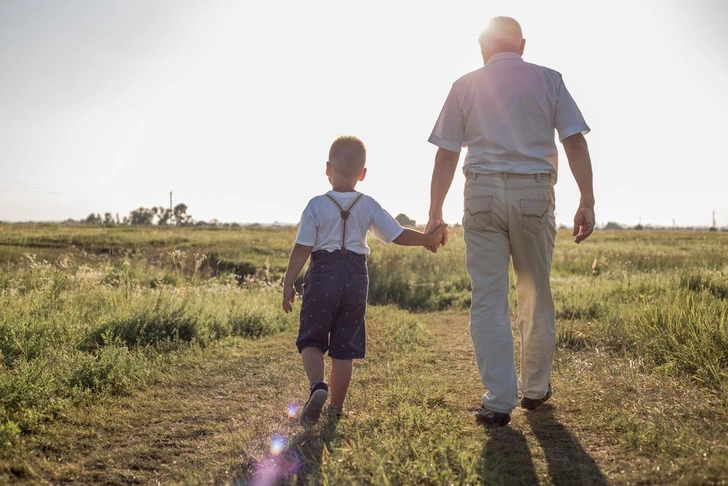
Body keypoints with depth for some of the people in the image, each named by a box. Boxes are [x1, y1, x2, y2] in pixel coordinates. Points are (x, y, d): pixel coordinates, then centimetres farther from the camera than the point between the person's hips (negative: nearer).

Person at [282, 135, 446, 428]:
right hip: (356, 277, 2)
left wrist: (288, 283, -1)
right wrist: (429, 239, 13)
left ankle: (317, 385, -17)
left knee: (311, 338, 10)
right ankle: (336, 407, 18)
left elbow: (302, 248, -7)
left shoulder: (316, 205, -6)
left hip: (323, 274, -2)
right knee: (344, 346, 11)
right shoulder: (369, 206, 1)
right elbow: (398, 235, 0)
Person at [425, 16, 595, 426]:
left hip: (483, 193, 0)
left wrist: (435, 214, 8)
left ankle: (500, 401, 1)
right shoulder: (548, 80, 9)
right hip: (535, 193, 1)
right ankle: (536, 389, 25)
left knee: (488, 300, 2)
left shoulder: (466, 85, 9)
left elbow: (446, 156, 5)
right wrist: (587, 203, 1)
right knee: (537, 296, 13)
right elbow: (575, 143, 0)